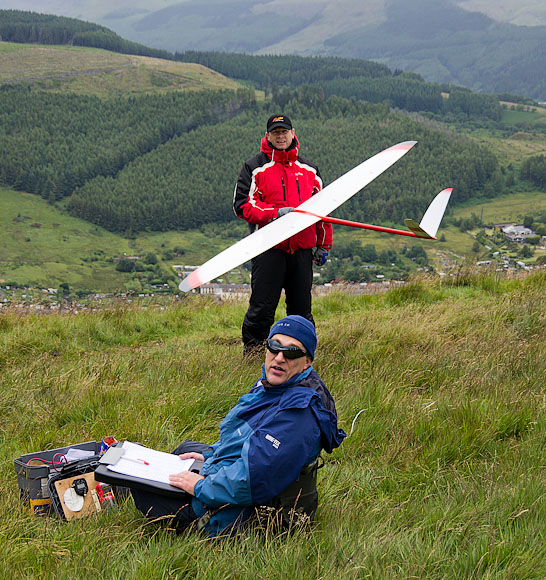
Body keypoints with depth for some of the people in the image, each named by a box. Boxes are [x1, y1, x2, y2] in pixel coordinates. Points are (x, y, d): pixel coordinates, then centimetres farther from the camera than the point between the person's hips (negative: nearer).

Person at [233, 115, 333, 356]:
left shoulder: (309, 170, 15)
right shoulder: (255, 168, 3)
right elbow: (243, 206, -5)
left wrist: (323, 245, 16)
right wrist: (276, 212, -17)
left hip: (302, 249, 4)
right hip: (268, 248, -3)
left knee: (301, 306, 9)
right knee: (262, 305, -6)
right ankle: (252, 350, 7)